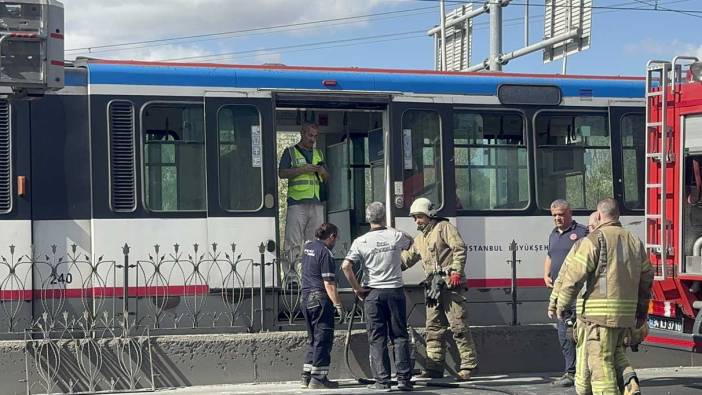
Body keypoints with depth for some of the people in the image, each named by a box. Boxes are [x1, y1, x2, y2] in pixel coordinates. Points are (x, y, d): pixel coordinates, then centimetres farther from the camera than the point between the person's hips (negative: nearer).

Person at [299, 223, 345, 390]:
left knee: (313, 339, 15)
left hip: (306, 297, 9)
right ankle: (318, 379, -5)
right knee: (323, 338, -4)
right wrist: (338, 304, -18)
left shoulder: (307, 247, 11)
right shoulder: (325, 252, -14)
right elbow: (329, 284, -18)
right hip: (320, 298, -9)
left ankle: (306, 376, 15)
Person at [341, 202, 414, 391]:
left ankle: (382, 380, 3)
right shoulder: (396, 236, -2)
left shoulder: (361, 241, -5)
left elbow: (346, 266, -14)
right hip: (395, 290, 1)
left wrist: (357, 288, -5)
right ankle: (404, 378, 5)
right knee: (400, 336, 7)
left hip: (373, 293, -1)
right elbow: (411, 242, 22)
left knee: (377, 339, 5)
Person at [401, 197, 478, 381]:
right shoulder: (419, 239, 25)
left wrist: (456, 271, -18)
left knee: (458, 325, -9)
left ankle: (468, 365, -6)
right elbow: (407, 258, 29)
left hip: (450, 285, -8)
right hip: (433, 287, 8)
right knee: (433, 328, 6)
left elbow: (459, 248, -9)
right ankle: (434, 367, 10)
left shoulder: (444, 227, 1)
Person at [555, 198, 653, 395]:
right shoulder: (634, 241, 13)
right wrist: (642, 309, 25)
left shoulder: (595, 240, -8)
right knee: (615, 352, 21)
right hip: (626, 313, 7)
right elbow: (646, 277, 17)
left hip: (599, 312, -6)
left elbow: (575, 274, -12)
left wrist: (562, 303, -2)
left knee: (600, 359, -2)